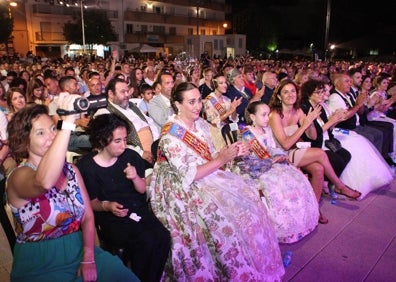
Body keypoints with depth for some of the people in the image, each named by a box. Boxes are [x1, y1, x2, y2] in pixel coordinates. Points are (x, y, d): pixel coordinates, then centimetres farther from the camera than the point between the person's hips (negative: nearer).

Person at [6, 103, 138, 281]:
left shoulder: (71, 170, 5)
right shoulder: (19, 176, -13)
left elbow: (87, 217, 4)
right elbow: (44, 182, -39)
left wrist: (88, 258, -9)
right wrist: (68, 122, -40)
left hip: (79, 251, 5)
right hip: (40, 266, -5)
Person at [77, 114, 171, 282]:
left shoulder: (131, 156, 2)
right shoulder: (86, 166, -7)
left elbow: (142, 190, 9)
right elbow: (91, 202, 2)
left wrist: (135, 177, -13)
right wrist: (107, 206, -18)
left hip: (138, 210, 4)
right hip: (110, 218, -4)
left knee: (163, 237, -22)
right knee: (145, 241, -28)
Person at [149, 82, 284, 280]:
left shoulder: (201, 124, 4)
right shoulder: (171, 136, -20)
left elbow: (211, 158, 9)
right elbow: (189, 176, -22)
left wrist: (233, 153, -9)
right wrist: (221, 159, -23)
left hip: (208, 177, 8)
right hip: (182, 188, -7)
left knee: (247, 198, -6)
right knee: (223, 214, -23)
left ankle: (256, 263, 11)